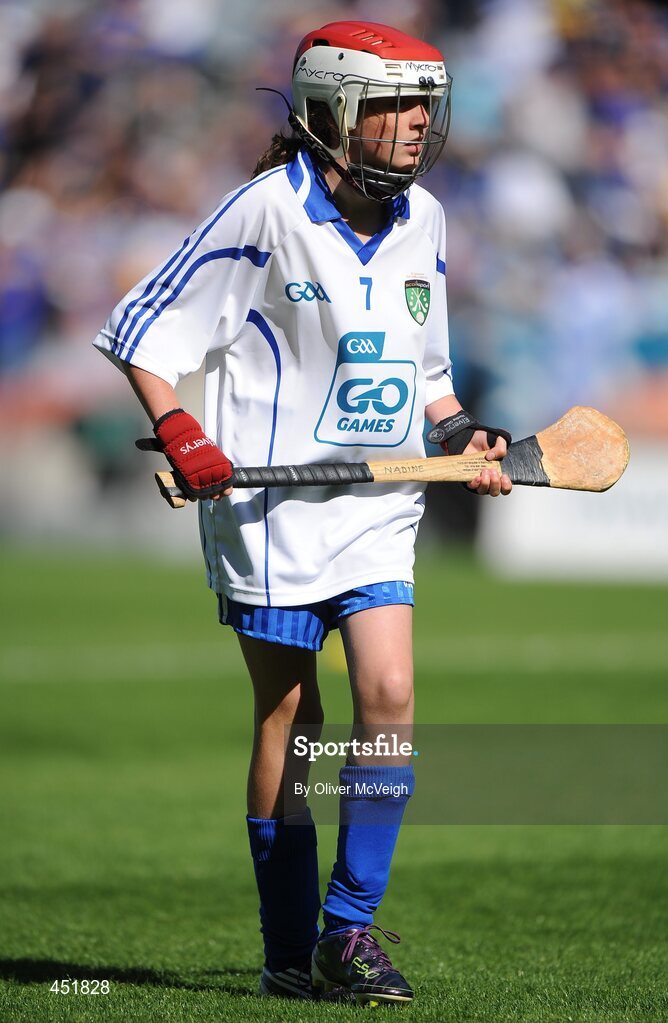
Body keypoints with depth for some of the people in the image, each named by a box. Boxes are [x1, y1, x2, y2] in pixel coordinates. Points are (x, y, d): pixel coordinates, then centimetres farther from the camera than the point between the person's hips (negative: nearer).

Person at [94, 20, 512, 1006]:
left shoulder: (421, 220, 8)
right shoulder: (270, 210, -11)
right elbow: (144, 331, -7)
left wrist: (459, 433, 6)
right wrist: (180, 435, -19)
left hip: (378, 503, 5)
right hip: (271, 494, -5)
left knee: (389, 693, -10)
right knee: (287, 716, 0)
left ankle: (350, 926, 0)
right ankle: (288, 950, 9)